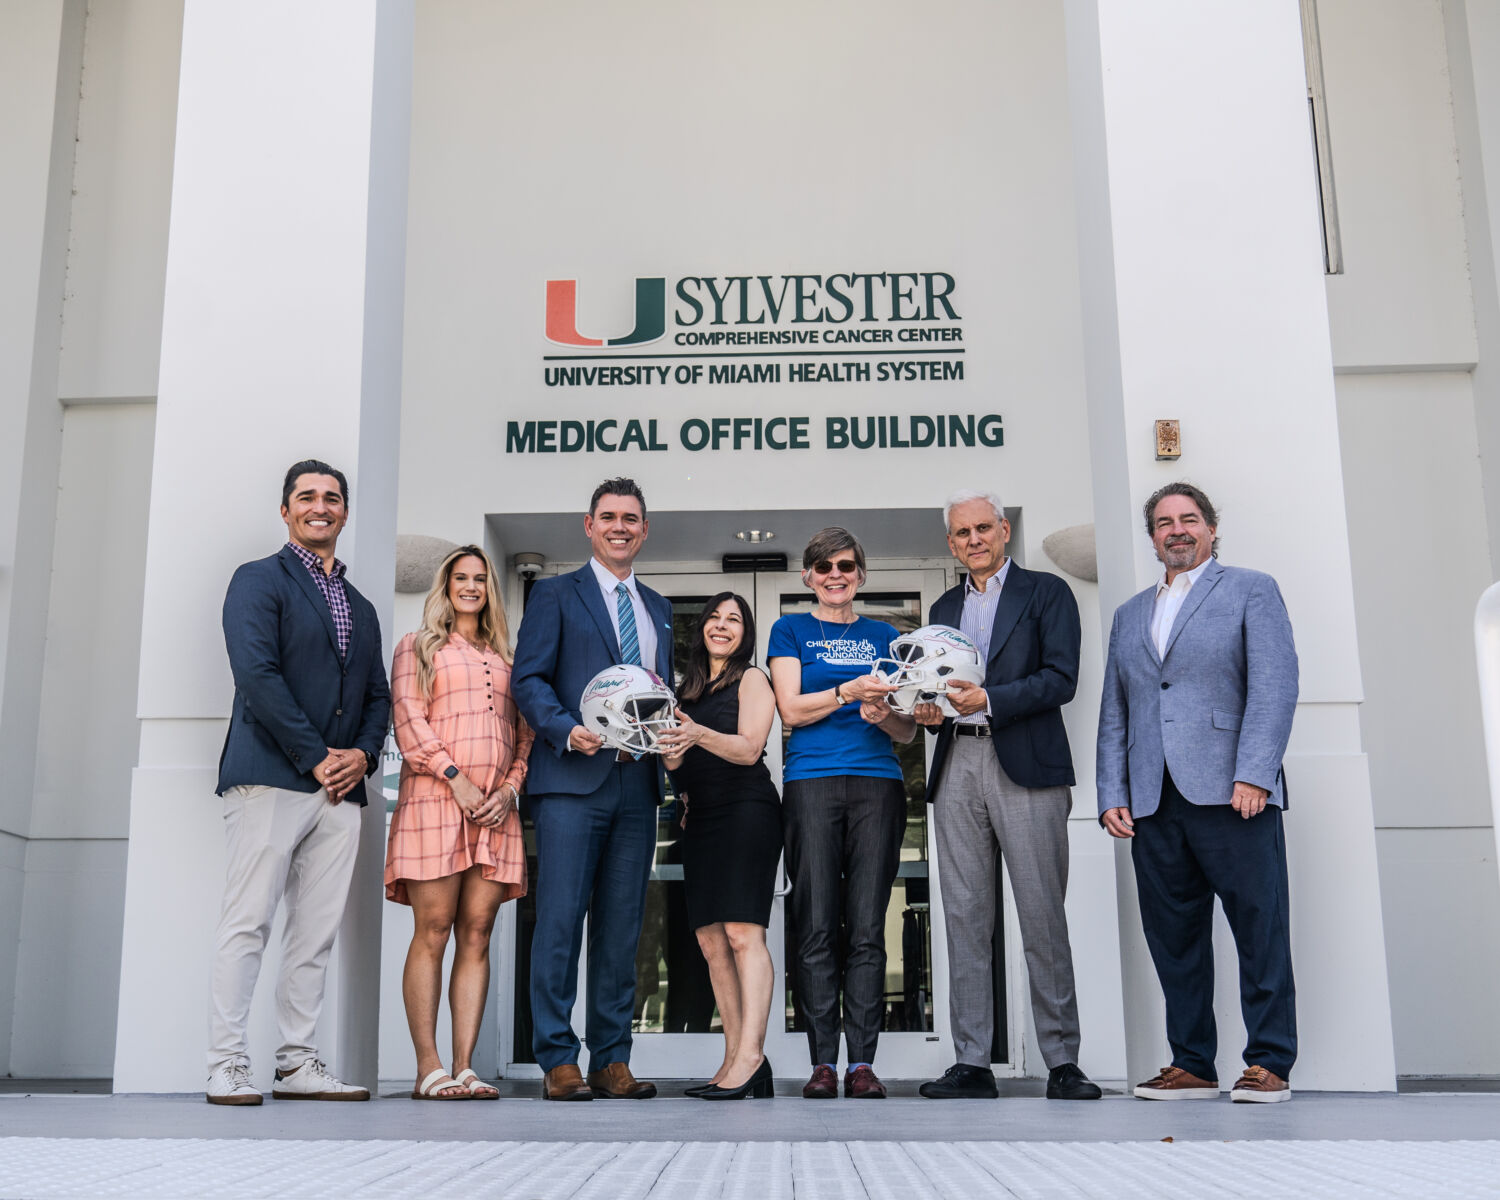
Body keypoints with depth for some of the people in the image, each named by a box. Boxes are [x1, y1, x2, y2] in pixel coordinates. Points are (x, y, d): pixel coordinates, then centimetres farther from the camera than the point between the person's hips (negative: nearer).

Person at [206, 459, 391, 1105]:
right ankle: (227, 1065, -4)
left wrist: (363, 753, 0)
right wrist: (315, 757, -13)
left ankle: (297, 1063, 9)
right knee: (248, 923, -7)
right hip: (271, 778, -6)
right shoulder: (258, 580, 3)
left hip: (341, 786, 6)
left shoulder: (360, 607, 24)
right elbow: (257, 675, -9)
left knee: (317, 932, 4)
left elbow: (378, 695, 21)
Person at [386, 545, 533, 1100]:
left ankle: (464, 1067, -2)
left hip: (495, 807, 4)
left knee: (476, 936, -2)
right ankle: (428, 1069, -7)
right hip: (435, 799, -3)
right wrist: (455, 777, -10)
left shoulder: (504, 658, 23)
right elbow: (408, 718, 0)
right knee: (432, 933, -8)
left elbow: (523, 732, 18)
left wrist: (510, 788, 0)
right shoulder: (418, 647, 13)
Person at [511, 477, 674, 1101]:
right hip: (573, 778, -5)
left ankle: (612, 1060, 10)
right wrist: (567, 730, -17)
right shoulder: (556, 593, 7)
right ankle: (559, 1061, 0)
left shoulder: (658, 607, 22)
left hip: (637, 782, 5)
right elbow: (528, 678, -1)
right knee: (560, 922, -7)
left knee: (622, 928, 5)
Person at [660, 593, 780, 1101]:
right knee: (711, 941, 1)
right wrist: (670, 744, 0)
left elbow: (748, 749, -9)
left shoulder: (752, 680, 4)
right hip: (700, 819, 7)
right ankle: (735, 1060, 1)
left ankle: (751, 1053, -19)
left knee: (743, 932, -16)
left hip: (746, 810, -6)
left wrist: (699, 734, -25)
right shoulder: (689, 689, 22)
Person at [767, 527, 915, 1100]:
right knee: (816, 930, -6)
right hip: (812, 783, -2)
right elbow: (791, 709, 1)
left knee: (867, 930, -3)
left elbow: (909, 729, 16)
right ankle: (823, 1061, -1)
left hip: (878, 784, 2)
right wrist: (849, 692, -13)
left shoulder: (884, 636, 19)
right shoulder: (791, 630, 14)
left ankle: (862, 1061, 0)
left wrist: (883, 715, -7)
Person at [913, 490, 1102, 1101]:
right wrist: (929, 709, 0)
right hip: (957, 768, 4)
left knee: (1043, 917, -5)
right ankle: (971, 1062, 5)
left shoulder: (1046, 592, 8)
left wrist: (989, 699, -15)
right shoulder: (945, 608, 23)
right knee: (965, 918, 2)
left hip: (1024, 766, -4)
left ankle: (1062, 1061, 1)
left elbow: (1061, 679, -4)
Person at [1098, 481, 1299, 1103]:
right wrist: (1112, 794, 8)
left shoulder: (1251, 590, 8)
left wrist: (1253, 773, -15)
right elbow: (1113, 714, 19)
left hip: (1230, 793, -4)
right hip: (1153, 803, 5)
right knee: (1173, 940, 5)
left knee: (1260, 929, -3)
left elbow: (1275, 685, -4)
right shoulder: (1129, 615, 23)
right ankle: (1192, 1064, 12)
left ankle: (1268, 1063, 5)